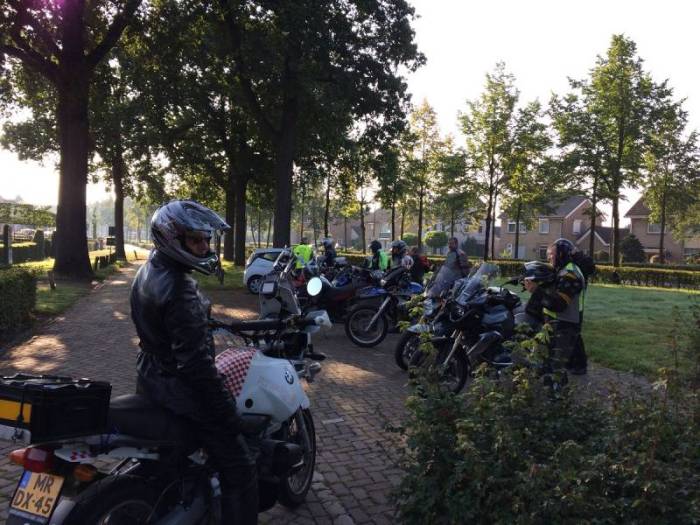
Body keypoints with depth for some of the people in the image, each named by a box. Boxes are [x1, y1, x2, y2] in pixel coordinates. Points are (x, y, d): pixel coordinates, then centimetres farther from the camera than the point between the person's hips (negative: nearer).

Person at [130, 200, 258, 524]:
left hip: (150, 375, 11)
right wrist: (225, 410, -22)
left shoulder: (148, 271, 3)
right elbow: (196, 362, -29)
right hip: (179, 386, -10)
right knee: (239, 468, -4)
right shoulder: (180, 290, -28)